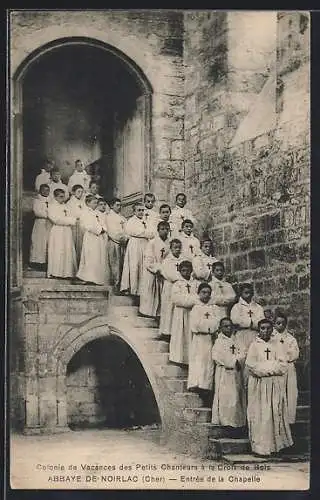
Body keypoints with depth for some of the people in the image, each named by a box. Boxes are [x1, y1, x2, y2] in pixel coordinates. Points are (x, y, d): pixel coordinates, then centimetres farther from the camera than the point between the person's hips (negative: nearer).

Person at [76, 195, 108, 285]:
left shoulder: (96, 213, 23)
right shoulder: (85, 213, -2)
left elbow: (101, 225, 21)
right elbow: (88, 226, -14)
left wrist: (103, 229, 0)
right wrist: (98, 230, -15)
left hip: (99, 239, 8)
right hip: (91, 238, -8)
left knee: (100, 259, 4)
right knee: (91, 258, -11)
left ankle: (99, 279, 4)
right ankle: (89, 278, -10)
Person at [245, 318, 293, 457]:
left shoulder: (277, 345, 9)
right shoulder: (254, 345, 3)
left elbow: (284, 366, 0)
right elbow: (251, 365, -10)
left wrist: (263, 367, -9)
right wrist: (274, 366, -10)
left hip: (276, 386, 3)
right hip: (259, 385, -2)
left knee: (276, 413, 3)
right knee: (260, 415, -4)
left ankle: (276, 442, 11)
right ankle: (261, 446, -1)